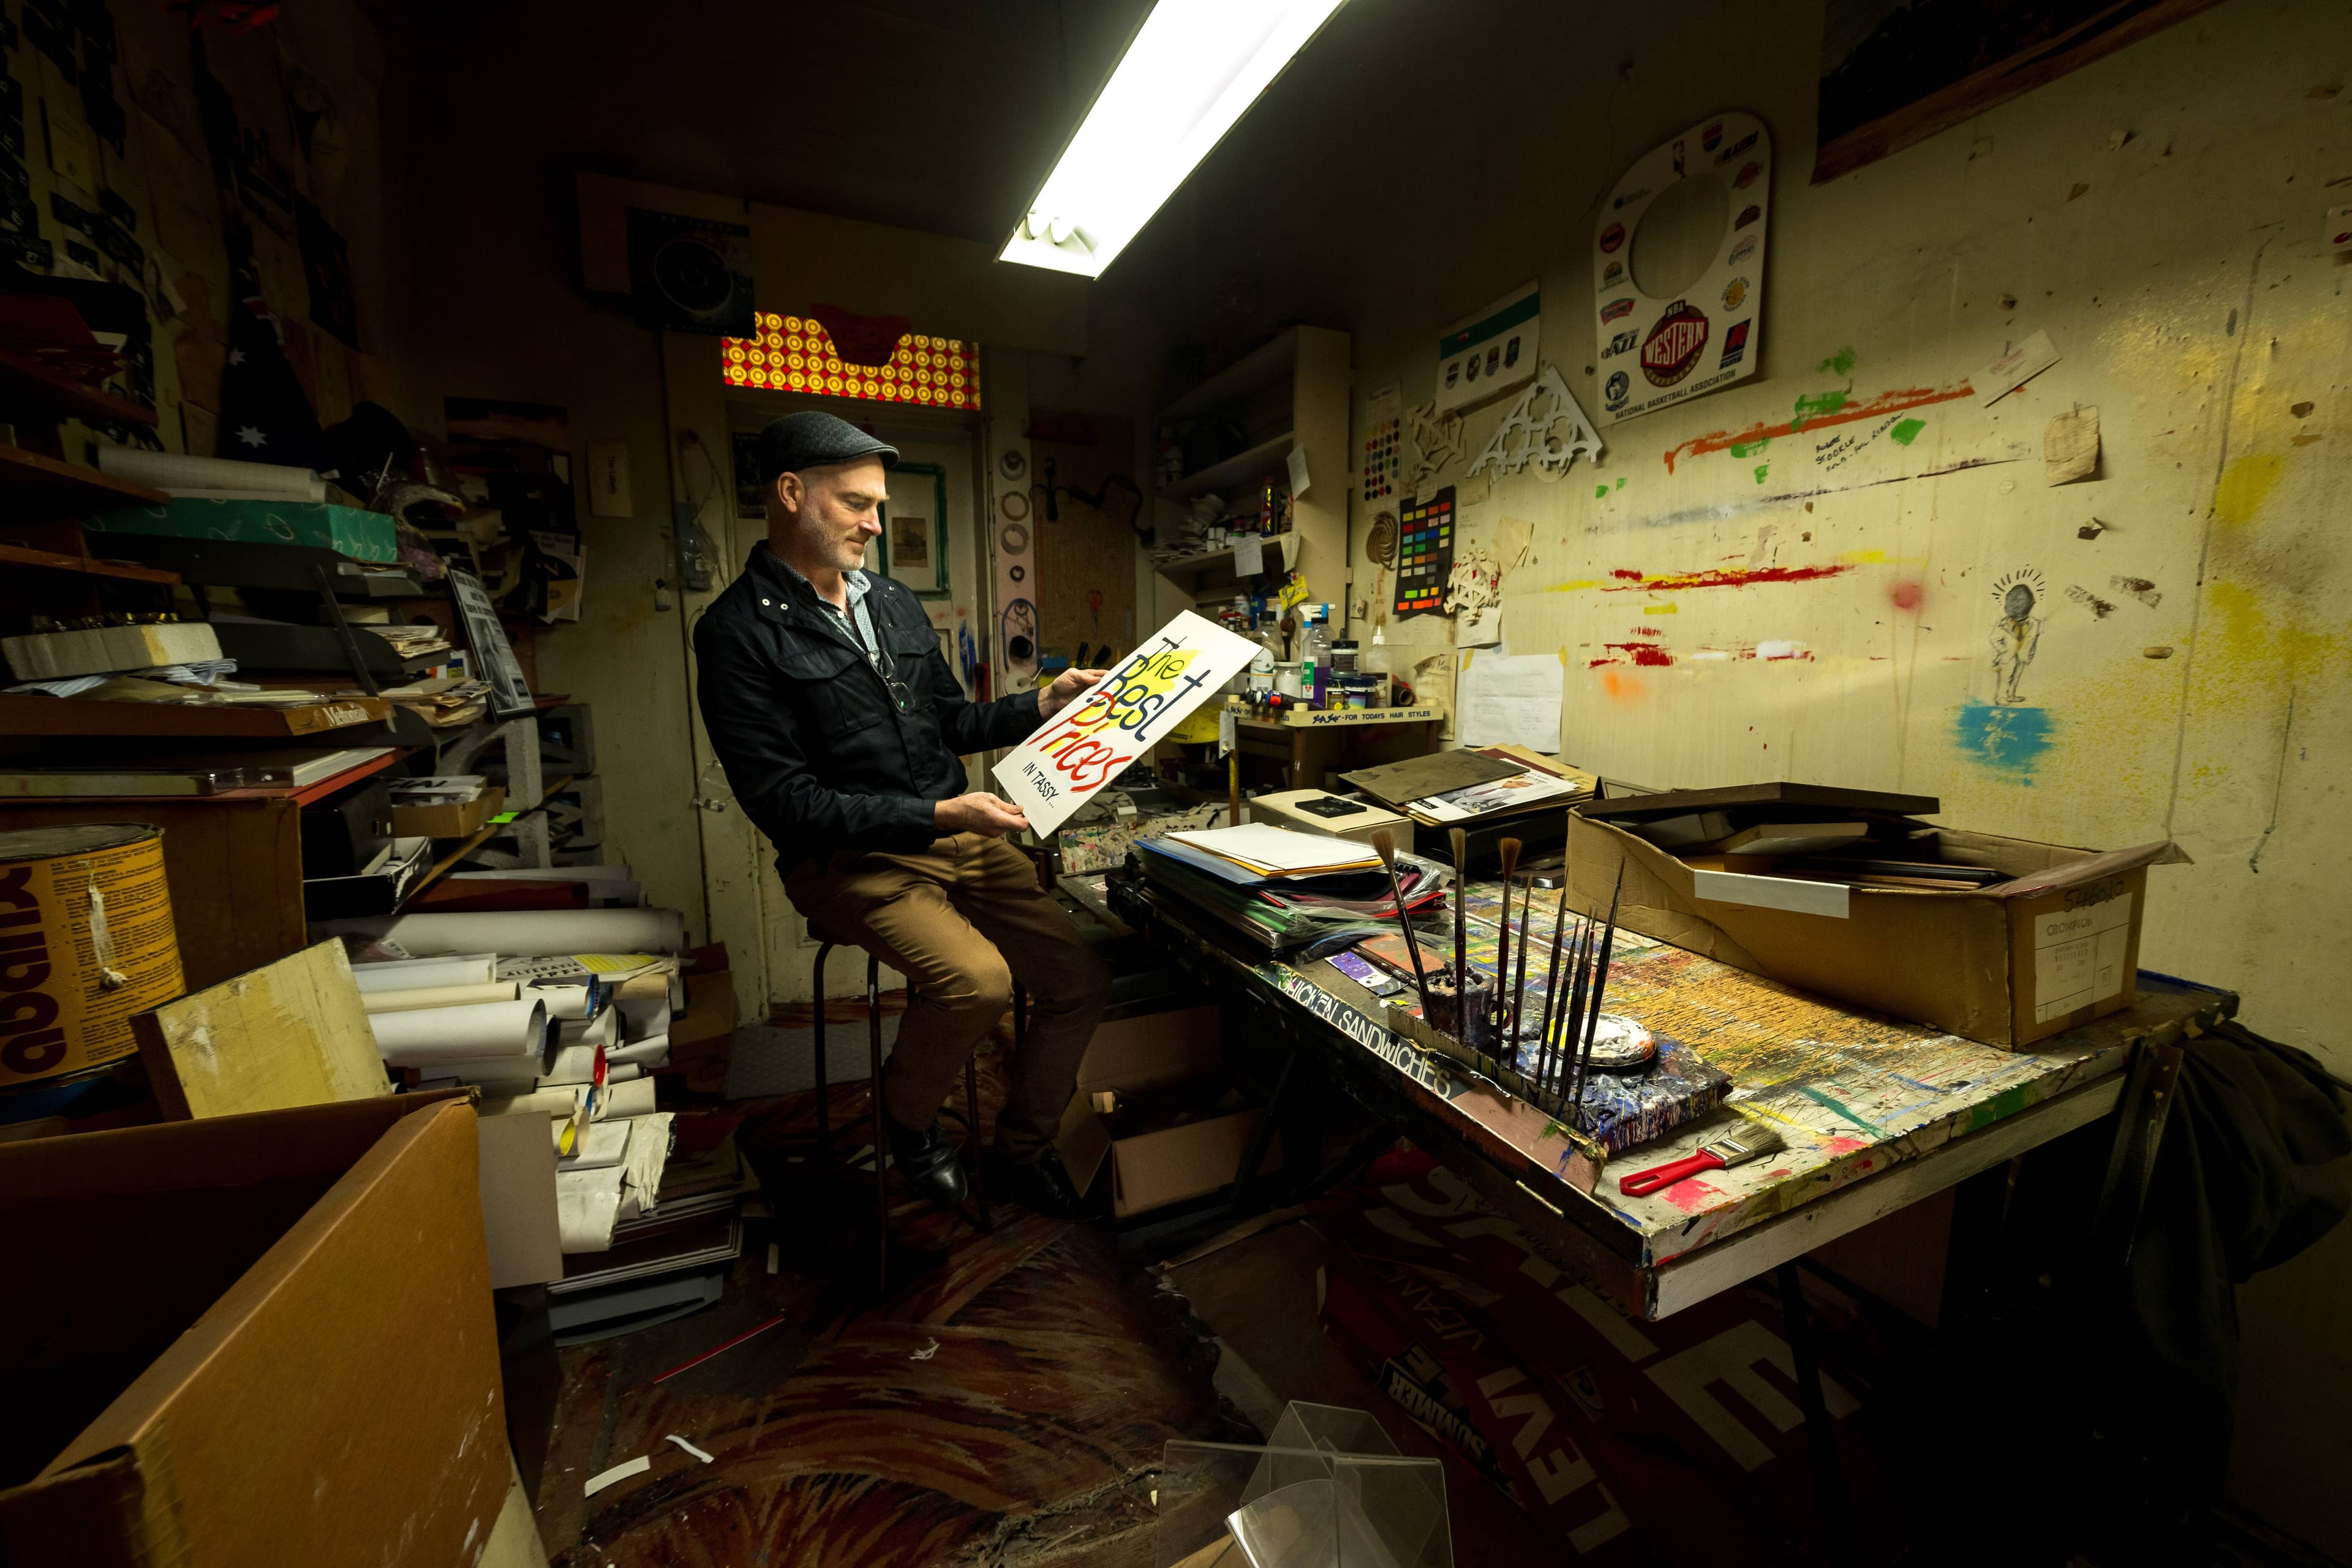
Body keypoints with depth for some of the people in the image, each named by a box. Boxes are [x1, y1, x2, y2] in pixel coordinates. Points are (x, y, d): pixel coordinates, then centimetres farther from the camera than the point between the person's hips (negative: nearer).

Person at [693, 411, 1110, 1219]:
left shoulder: (894, 601, 13)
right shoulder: (740, 631, -9)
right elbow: (784, 801, -15)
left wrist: (1043, 704, 4)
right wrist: (936, 816, -23)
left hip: (961, 840, 7)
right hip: (849, 859, -6)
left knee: (1082, 983, -2)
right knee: (978, 978, -30)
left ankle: (1020, 1152, 23)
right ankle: (907, 1117, 5)